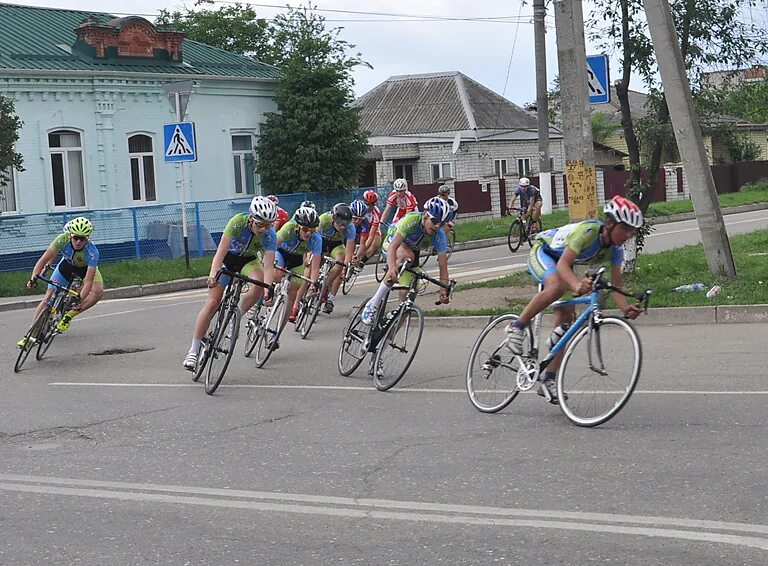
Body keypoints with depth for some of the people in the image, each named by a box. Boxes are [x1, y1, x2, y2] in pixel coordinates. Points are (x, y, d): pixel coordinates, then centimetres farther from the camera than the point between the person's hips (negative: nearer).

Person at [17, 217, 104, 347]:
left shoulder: (92, 252, -38)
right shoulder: (63, 239, -33)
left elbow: (88, 281, -40)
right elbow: (44, 259, -30)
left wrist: (80, 300, -51)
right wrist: (34, 278, -44)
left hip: (86, 268, -1)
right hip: (67, 264, 2)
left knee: (98, 292, -29)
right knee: (48, 297, -8)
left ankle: (68, 316, -13)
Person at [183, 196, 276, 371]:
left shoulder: (270, 234, -28)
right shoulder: (238, 222, -33)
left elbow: (268, 266, -32)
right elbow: (220, 252, -38)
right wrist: (213, 274, -53)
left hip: (248, 260, 2)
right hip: (228, 257, -1)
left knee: (259, 285, -31)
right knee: (213, 302, -12)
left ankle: (237, 316, -5)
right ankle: (194, 350, -4)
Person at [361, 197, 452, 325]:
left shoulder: (439, 236, -25)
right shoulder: (412, 220, -37)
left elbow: (443, 266, -24)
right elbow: (393, 246, -46)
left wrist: (444, 290, -39)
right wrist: (392, 268, -64)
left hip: (413, 251, 4)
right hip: (391, 243, -4)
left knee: (406, 294, -13)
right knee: (407, 256, -39)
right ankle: (373, 304, -36)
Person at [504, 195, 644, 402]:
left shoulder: (615, 249, -16)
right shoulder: (588, 231, -35)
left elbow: (616, 287, -17)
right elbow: (562, 265, -44)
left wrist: (626, 308, -38)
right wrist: (577, 285, -64)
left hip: (562, 264, 7)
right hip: (542, 252, -7)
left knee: (566, 319, -4)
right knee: (557, 286, -39)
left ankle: (549, 380, 2)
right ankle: (516, 327, -23)